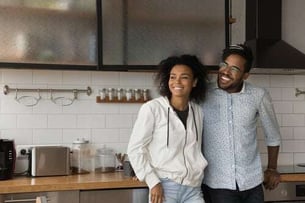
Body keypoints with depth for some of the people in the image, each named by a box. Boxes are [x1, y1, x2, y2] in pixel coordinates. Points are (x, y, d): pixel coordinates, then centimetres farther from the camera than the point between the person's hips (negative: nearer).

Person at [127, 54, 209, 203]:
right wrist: (153, 182, -11)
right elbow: (135, 149, -7)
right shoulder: (152, 108, -9)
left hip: (193, 189, 5)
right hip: (164, 187, -4)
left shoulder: (198, 111, 7)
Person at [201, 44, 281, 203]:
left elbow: (272, 134, 10)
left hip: (251, 182, 2)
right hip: (217, 183, -1)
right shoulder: (202, 94, -8)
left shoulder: (259, 96, -5)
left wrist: (272, 168, 17)